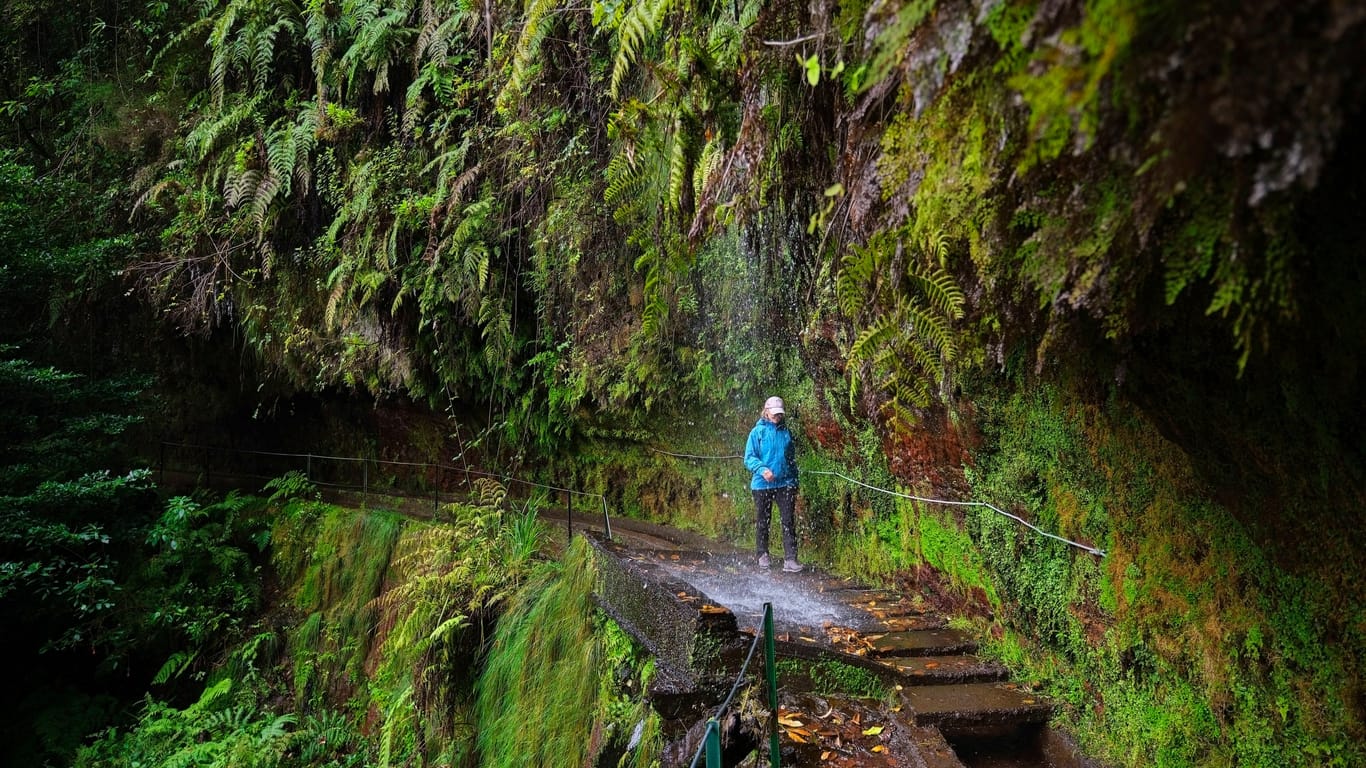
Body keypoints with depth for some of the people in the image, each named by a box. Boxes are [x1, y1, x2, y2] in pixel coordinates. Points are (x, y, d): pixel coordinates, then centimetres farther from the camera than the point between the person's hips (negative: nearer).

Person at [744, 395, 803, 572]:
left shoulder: (786, 432, 10)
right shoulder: (758, 431, -3)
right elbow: (749, 458, -7)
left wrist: (794, 480, 17)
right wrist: (762, 469, -24)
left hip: (785, 484, 2)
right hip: (762, 484, -2)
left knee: (788, 522, -6)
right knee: (762, 522, 9)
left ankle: (790, 559, -6)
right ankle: (763, 555, 25)